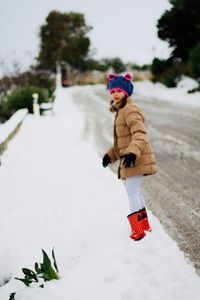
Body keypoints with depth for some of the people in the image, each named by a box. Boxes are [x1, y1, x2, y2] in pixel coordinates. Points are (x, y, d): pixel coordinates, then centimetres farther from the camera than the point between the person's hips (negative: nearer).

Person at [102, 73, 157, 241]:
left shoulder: (130, 109, -15)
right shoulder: (121, 110, 18)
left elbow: (139, 133, -28)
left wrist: (133, 152, -41)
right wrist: (111, 155, 21)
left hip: (135, 158, -11)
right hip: (129, 158, 11)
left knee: (132, 191, -13)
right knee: (134, 190, 19)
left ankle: (138, 229, -11)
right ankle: (144, 224, 33)